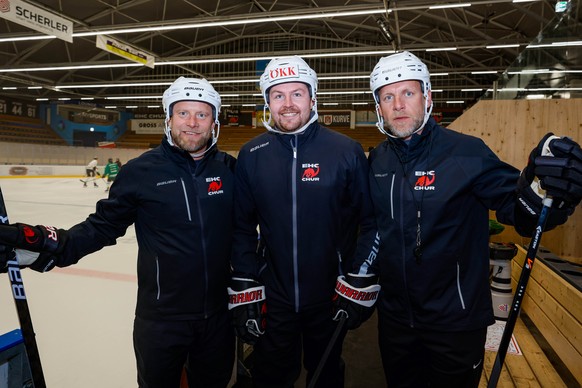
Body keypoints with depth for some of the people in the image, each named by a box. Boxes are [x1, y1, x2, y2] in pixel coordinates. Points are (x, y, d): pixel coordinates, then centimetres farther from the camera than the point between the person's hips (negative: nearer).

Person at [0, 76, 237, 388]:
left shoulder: (229, 169, -2)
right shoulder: (140, 171, -10)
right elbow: (103, 226, -6)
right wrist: (50, 243, -19)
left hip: (219, 313, 3)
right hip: (161, 316, -2)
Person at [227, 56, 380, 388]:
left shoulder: (347, 151, -10)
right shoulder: (251, 156, -3)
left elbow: (371, 221, -5)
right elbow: (242, 227, 0)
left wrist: (359, 286, -8)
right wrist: (245, 294, -2)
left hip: (330, 298, -1)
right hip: (271, 299, 1)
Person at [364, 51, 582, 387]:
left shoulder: (467, 152, -16)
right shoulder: (377, 160, -1)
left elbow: (518, 210, -17)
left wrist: (545, 192, -38)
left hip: (456, 319, -4)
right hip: (395, 315, 4)